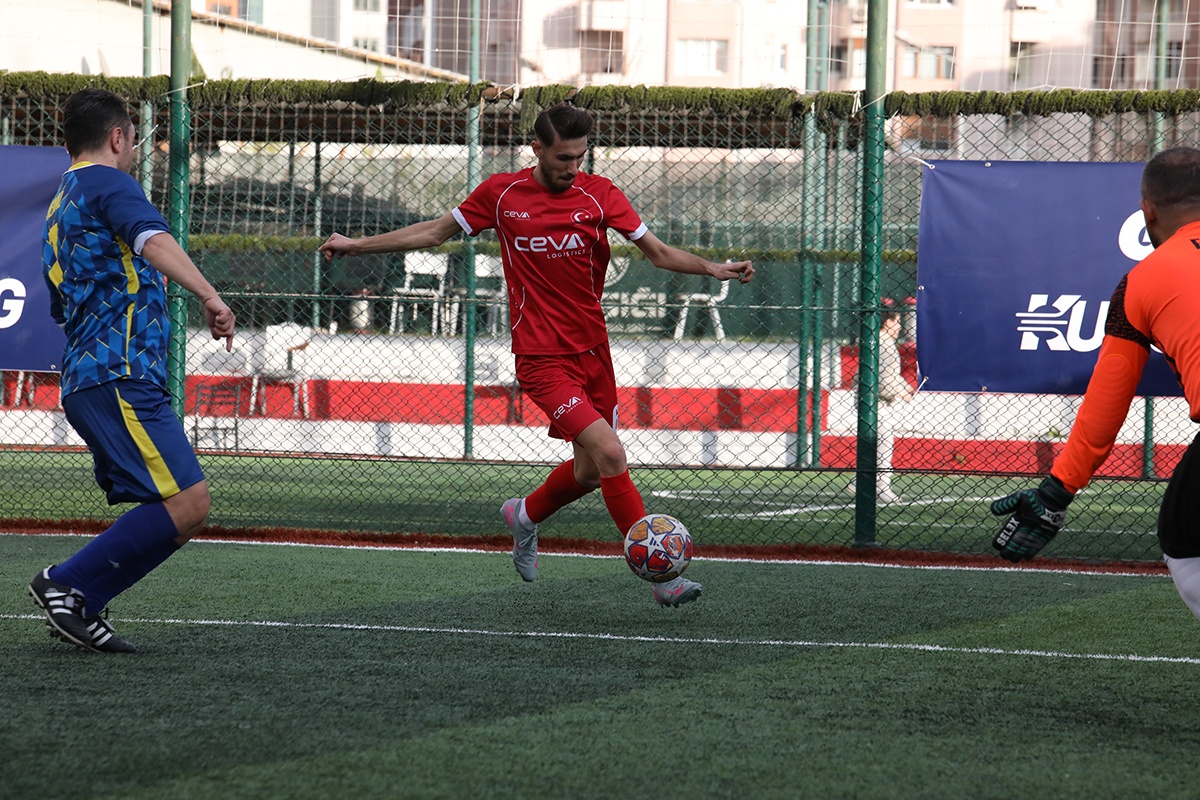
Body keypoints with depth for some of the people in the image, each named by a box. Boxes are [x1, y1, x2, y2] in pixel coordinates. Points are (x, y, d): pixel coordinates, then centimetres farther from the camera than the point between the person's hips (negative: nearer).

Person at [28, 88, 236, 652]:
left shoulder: (58, 209, 27)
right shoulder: (109, 183, -1)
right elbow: (154, 241, -22)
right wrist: (209, 296, -35)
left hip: (84, 379, 10)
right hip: (119, 376, -10)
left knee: (179, 511, 6)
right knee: (185, 502, -17)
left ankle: (76, 606, 1)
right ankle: (68, 584, -13)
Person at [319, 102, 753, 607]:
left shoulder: (599, 195, -1)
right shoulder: (501, 194, -2)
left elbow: (659, 253, -3)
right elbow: (434, 232, 12)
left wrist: (712, 268, -21)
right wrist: (357, 245, 13)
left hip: (592, 350, 4)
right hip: (543, 357, -4)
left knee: (589, 472, 12)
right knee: (609, 453, -19)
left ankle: (525, 515, 44)